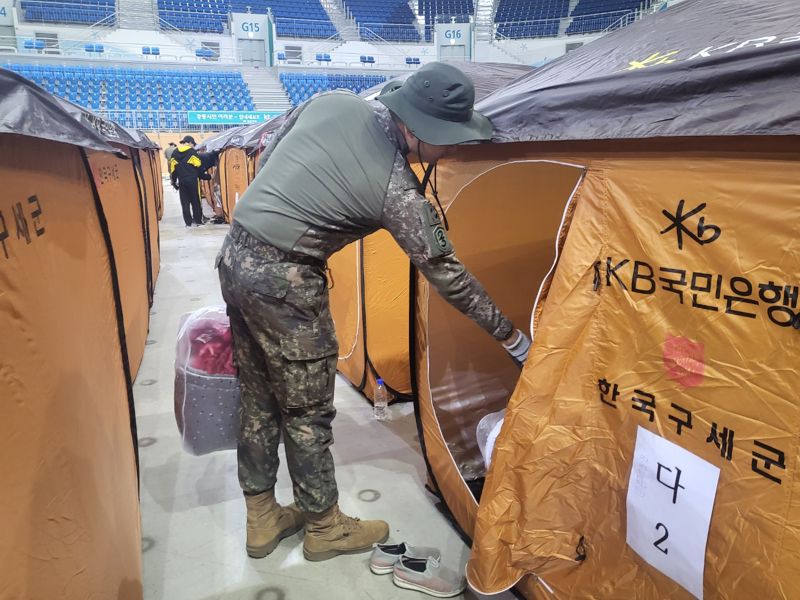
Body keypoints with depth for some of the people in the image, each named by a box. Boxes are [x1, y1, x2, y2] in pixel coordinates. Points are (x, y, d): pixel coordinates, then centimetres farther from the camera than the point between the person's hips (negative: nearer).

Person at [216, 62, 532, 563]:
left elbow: (269, 152, 13)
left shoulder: (331, 101, 3)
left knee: (258, 399, 18)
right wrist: (511, 336, 2)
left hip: (235, 254, 8)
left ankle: (263, 518, 35)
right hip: (284, 281, -8)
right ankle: (326, 527, 28)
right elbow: (447, 274, -9)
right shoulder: (396, 188, -15)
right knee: (307, 410, 8)